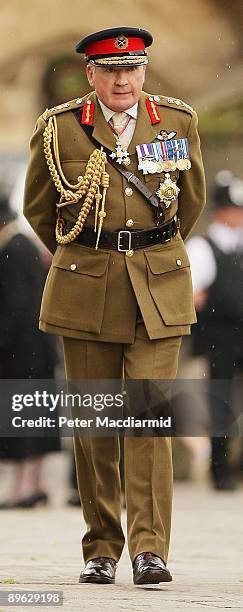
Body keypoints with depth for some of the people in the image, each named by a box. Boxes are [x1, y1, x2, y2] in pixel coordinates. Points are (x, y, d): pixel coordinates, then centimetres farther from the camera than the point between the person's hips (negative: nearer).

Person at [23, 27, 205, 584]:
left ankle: (150, 549, -10)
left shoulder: (178, 122, 3)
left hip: (158, 291, 0)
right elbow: (38, 209, 14)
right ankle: (100, 549, 13)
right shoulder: (60, 129, -2)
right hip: (85, 291, 0)